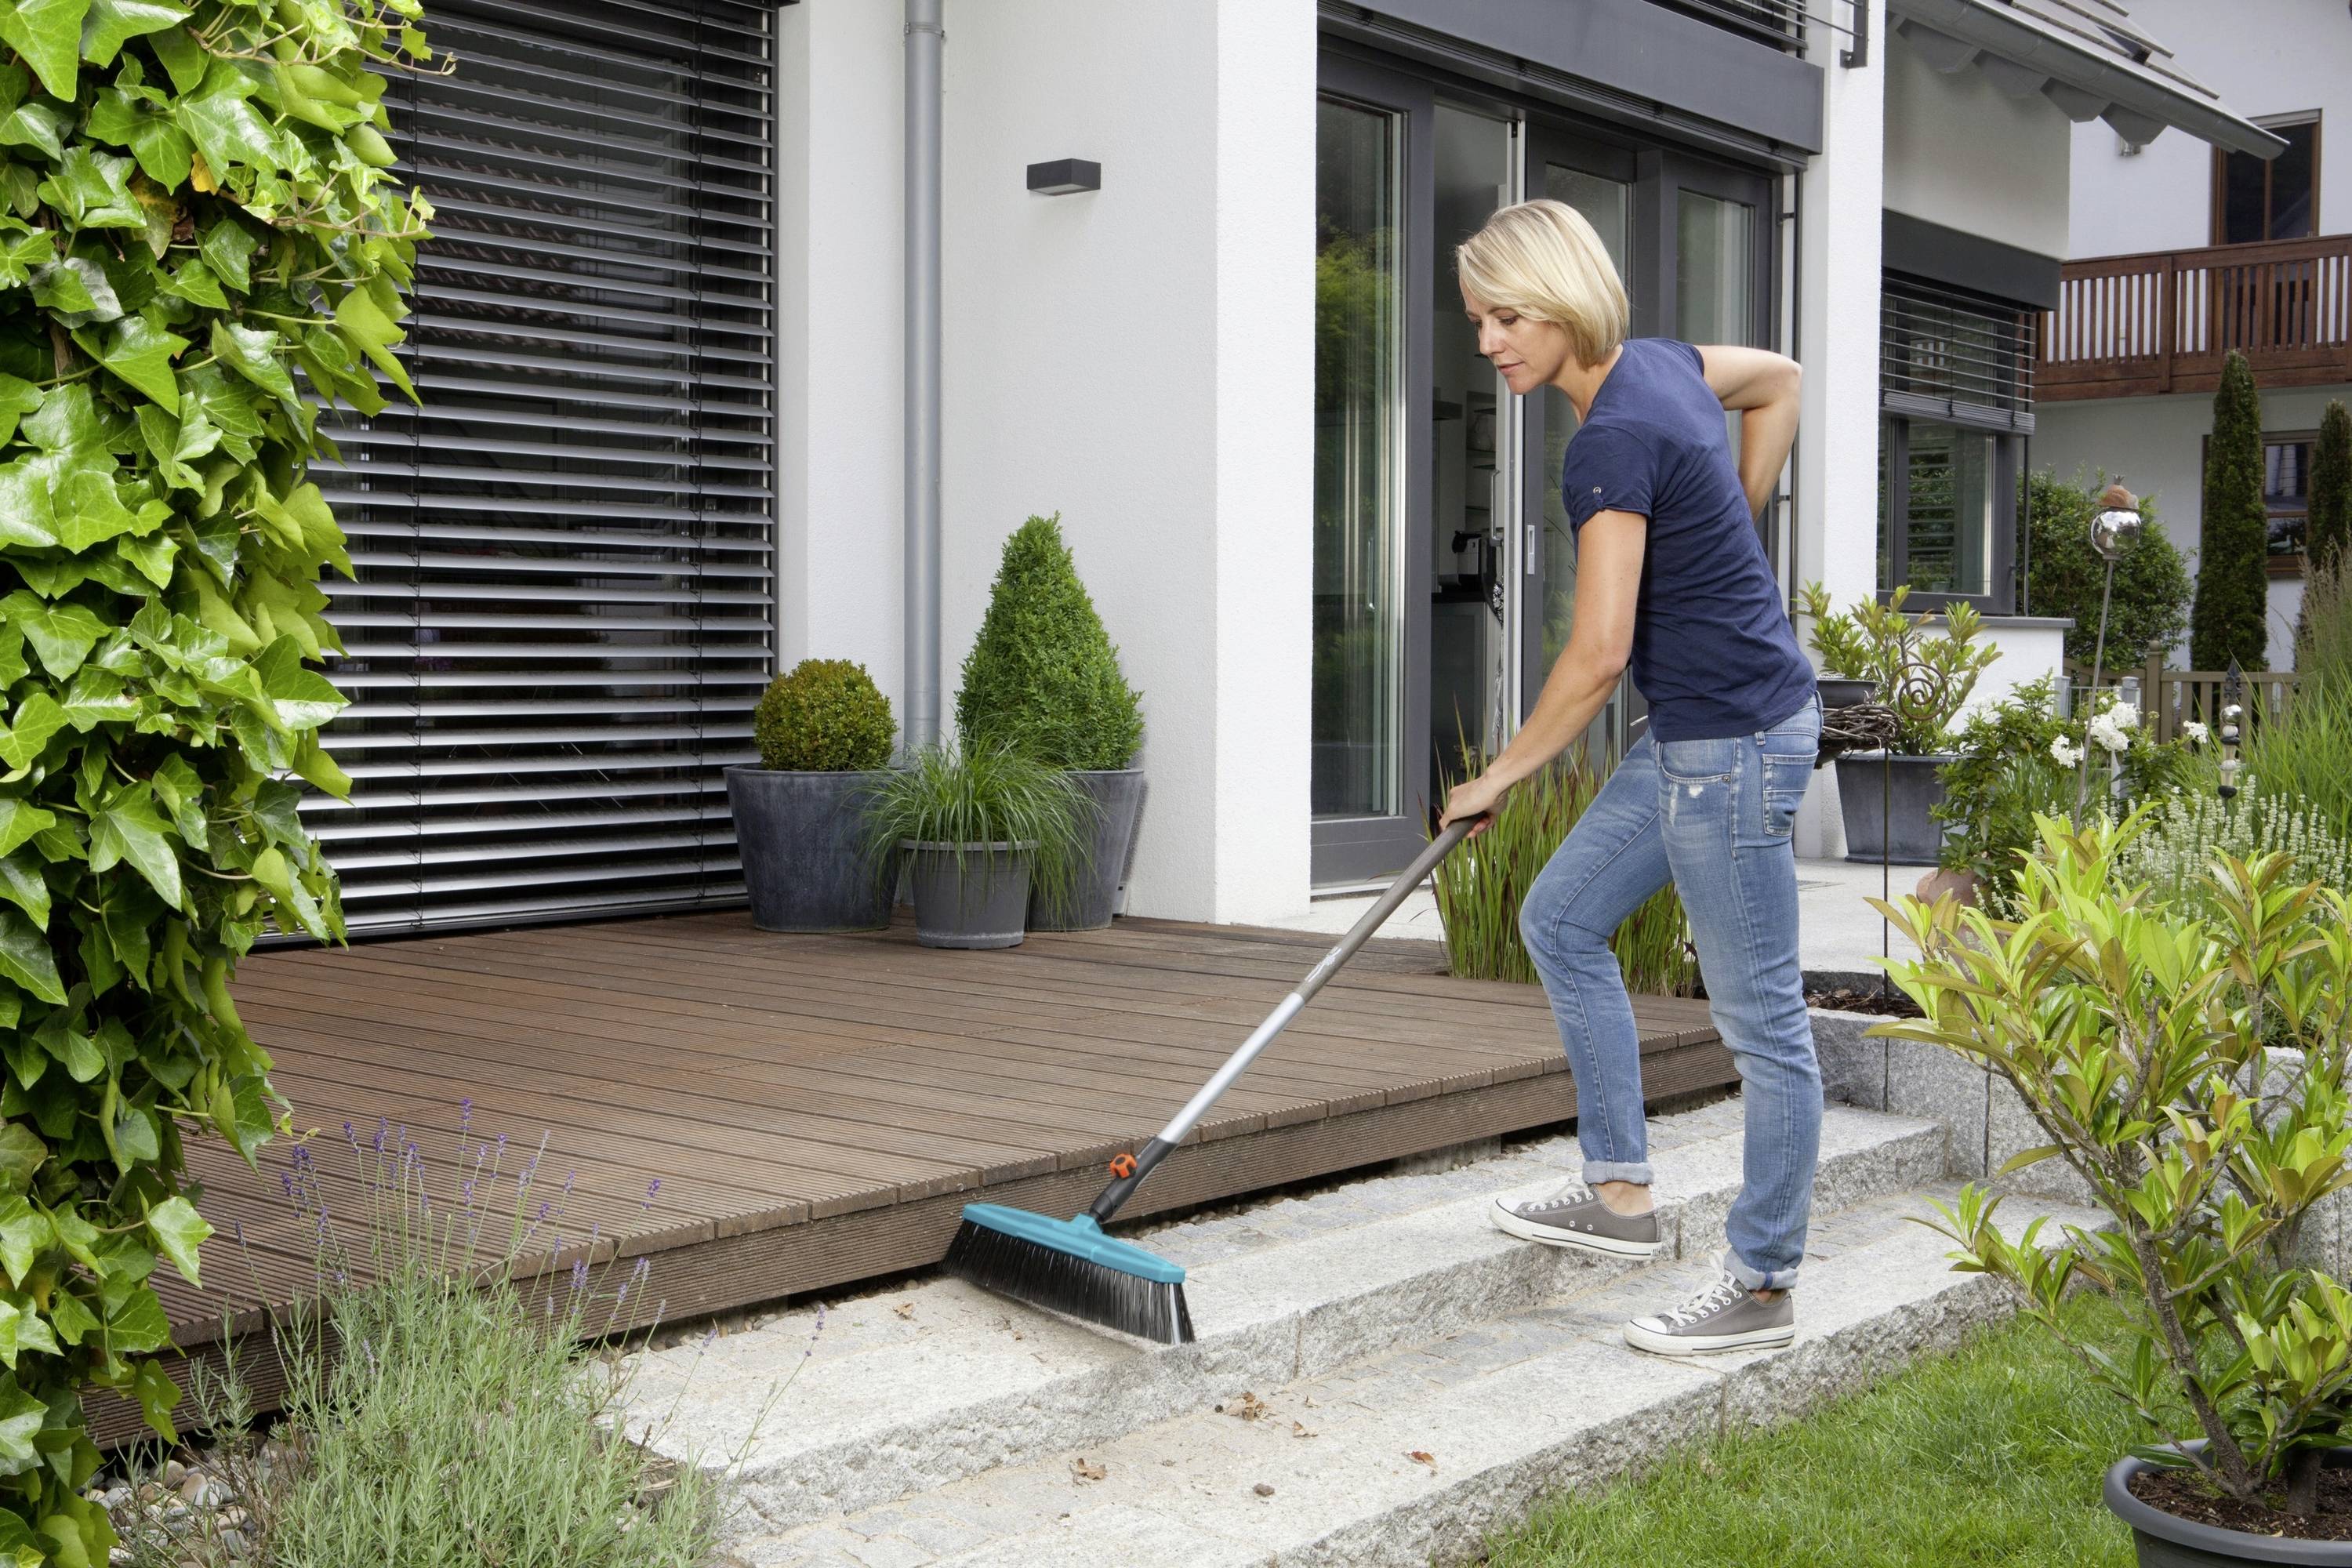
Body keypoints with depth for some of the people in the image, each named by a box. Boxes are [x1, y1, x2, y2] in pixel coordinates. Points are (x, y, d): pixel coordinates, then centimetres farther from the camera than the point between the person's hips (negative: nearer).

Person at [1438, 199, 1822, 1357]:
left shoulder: (1614, 443, -21)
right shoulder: (1655, 361, 7)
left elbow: (1597, 655, -23)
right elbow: (1778, 382, 27)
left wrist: (1501, 775, -10)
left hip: (1731, 741, -11)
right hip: (1696, 735, 11)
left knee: (1761, 1020, 0)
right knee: (1560, 918, 16)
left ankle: (1763, 1287, 12)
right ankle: (1622, 1195, 22)